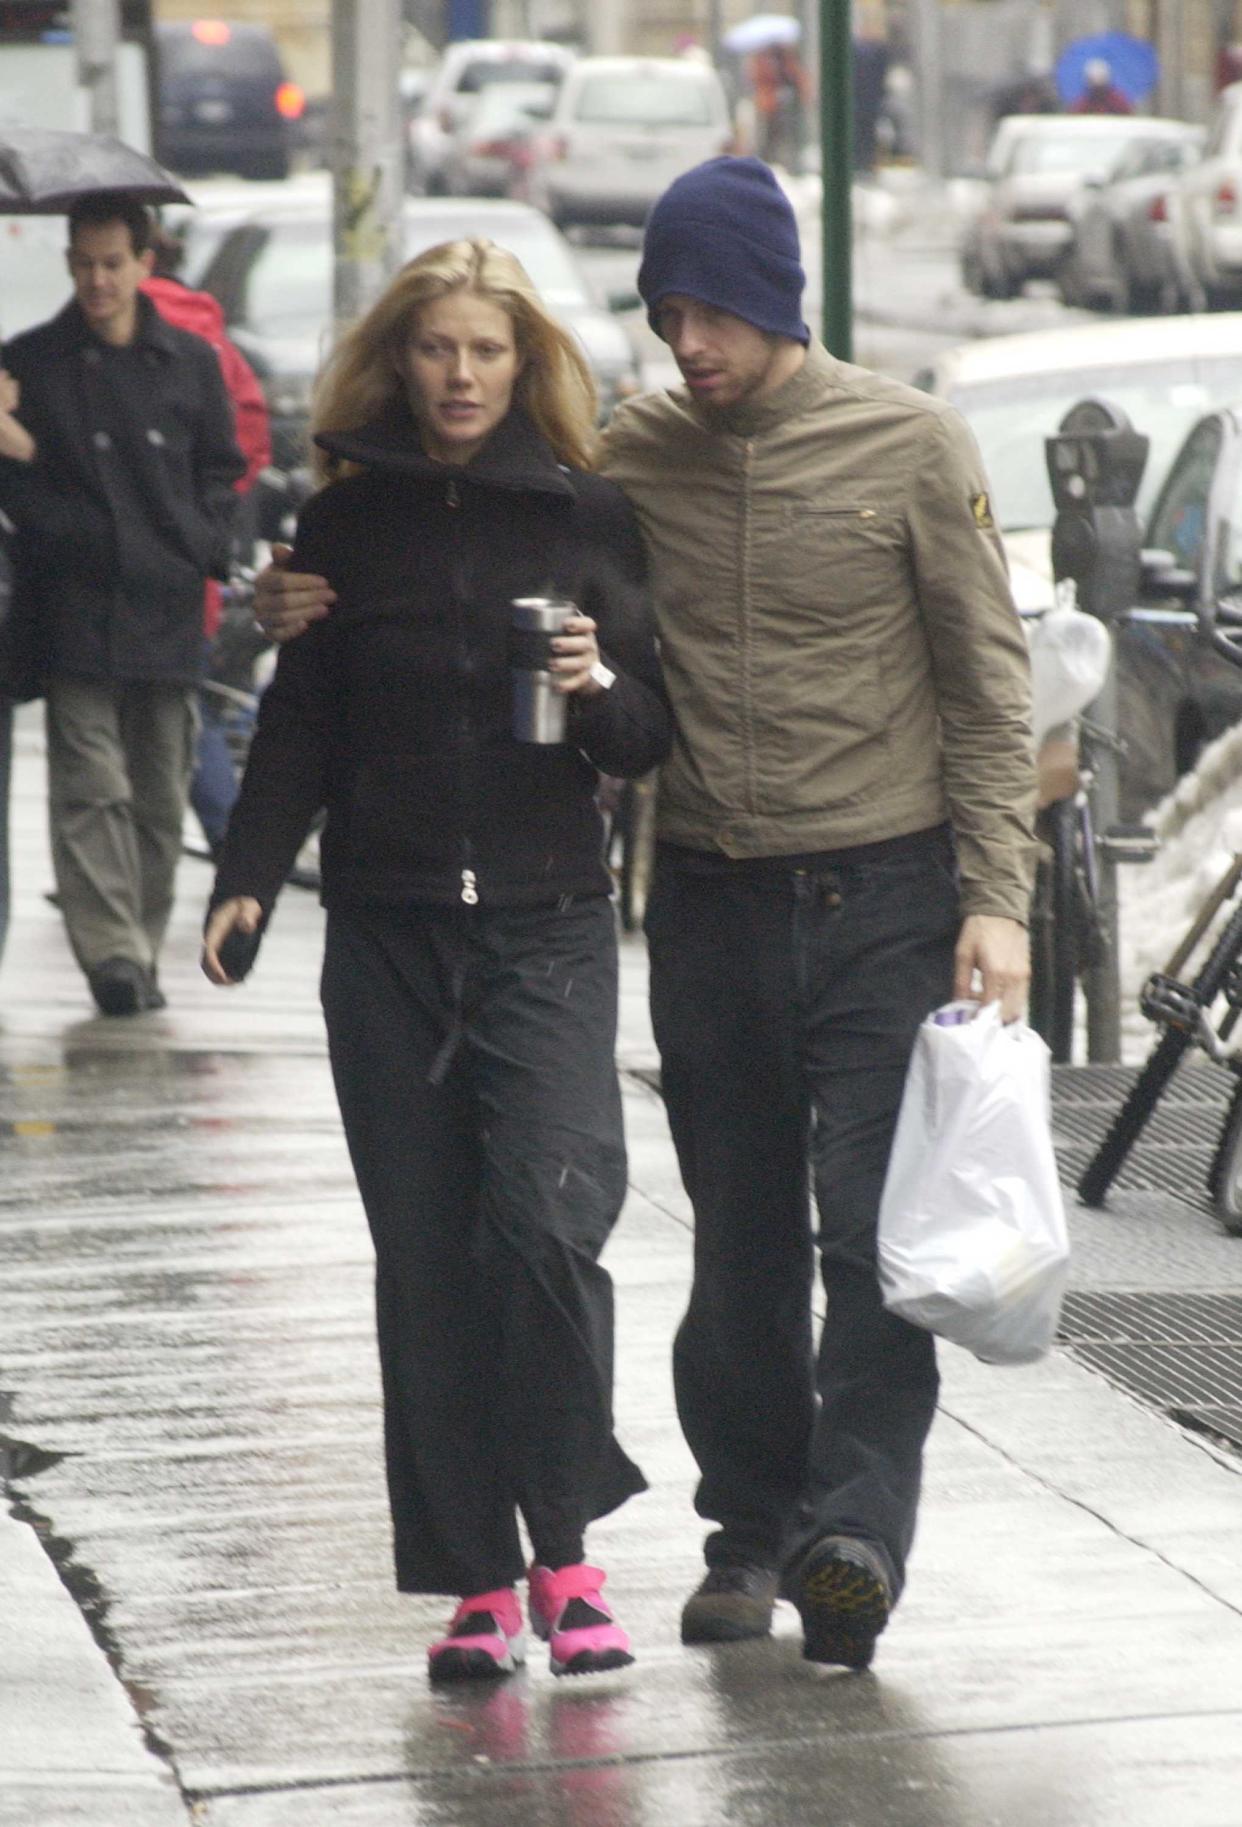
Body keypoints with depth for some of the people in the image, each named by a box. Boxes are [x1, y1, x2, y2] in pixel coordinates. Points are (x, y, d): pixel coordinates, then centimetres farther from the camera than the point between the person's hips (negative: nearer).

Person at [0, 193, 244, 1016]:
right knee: (91, 787, -11)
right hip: (76, 608, -2)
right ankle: (111, 951, -15)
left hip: (168, 609, 2)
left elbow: (222, 469, 17)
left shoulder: (191, 362, 9)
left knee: (161, 797, 7)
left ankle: (143, 953, 16)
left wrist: (203, 547, 2)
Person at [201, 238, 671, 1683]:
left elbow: (654, 738, 6)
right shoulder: (346, 523, 8)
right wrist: (246, 880, -1)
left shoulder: (589, 518, 4)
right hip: (387, 935, 2)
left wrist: (601, 688, -15)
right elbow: (301, 727, 11)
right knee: (426, 1259, 1)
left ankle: (564, 1548, -2)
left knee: (544, 1215, -18)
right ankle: (476, 1580, 8)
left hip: (547, 926, -2)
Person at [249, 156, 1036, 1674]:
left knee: (872, 1223, -12)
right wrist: (325, 606, -7)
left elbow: (989, 686, -2)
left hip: (885, 895, -3)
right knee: (739, 1239, 9)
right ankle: (752, 1523, 21)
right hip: (709, 904, 3)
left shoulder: (909, 446, -5)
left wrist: (995, 902, -9)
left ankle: (857, 1527, -10)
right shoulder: (635, 456, 3)